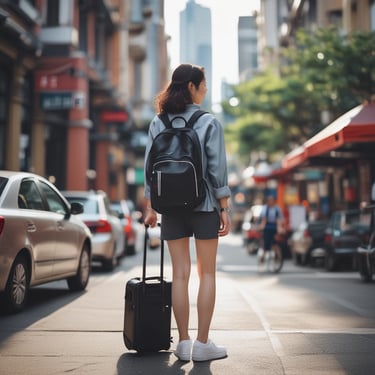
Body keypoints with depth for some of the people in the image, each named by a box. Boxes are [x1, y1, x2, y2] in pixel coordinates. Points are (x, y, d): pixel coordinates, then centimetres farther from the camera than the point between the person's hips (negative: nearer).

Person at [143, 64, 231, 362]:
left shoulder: (158, 124, 5)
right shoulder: (209, 122, -5)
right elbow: (217, 168, -8)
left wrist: (151, 208, 10)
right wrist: (224, 208, -3)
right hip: (204, 204, -3)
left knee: (180, 273, 7)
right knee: (207, 273, 5)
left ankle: (183, 343, 10)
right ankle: (202, 343, 6)